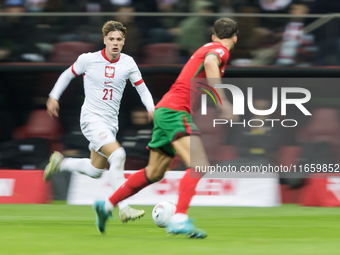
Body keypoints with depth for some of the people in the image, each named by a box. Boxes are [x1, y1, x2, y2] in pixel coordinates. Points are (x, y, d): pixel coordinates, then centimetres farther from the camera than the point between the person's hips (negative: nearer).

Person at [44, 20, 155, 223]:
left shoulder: (128, 63, 1)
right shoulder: (88, 59, -7)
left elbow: (142, 89, 9)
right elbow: (68, 74, 10)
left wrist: (151, 108, -8)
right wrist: (54, 97, 10)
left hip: (111, 123, 6)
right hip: (92, 118, -6)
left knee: (95, 171, 14)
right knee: (118, 155, -27)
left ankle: (60, 163, 40)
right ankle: (124, 210, -27)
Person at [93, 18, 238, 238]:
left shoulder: (209, 47, 22)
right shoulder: (220, 50, -6)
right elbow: (210, 63, -30)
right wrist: (223, 101, -35)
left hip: (164, 110, 10)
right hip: (175, 111, -9)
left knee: (154, 173, 19)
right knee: (199, 164, -22)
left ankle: (107, 205, 29)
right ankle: (179, 219, -36)